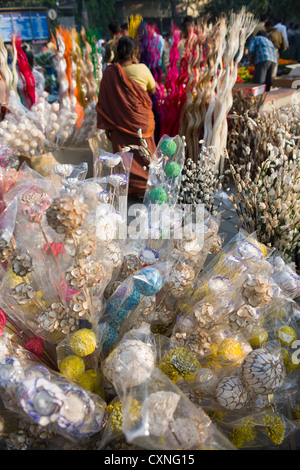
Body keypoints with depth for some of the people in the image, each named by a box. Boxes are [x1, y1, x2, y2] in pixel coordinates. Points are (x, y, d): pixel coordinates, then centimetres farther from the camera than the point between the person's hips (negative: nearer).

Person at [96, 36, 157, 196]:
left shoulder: (109, 72, -7)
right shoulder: (142, 69, -11)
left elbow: (104, 101, -3)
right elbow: (153, 90, 5)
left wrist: (106, 126, 6)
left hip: (119, 122, 1)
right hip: (141, 120, -1)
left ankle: (126, 186, 21)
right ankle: (146, 186, 25)